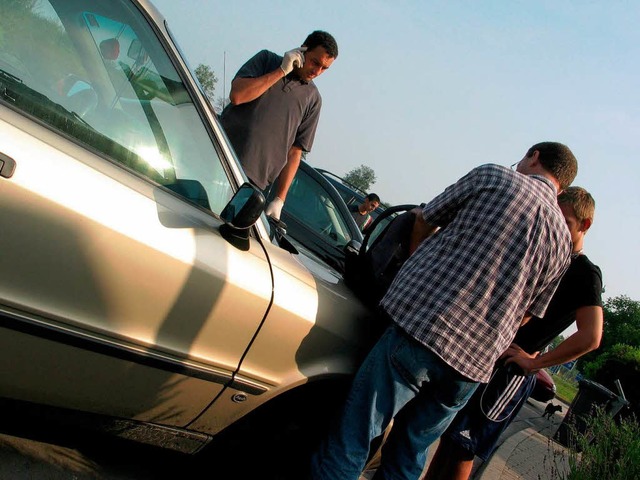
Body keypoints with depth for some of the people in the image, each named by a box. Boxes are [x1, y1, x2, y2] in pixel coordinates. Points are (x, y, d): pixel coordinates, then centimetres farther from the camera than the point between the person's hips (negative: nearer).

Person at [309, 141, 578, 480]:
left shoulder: (493, 176, 4)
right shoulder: (563, 242, 16)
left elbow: (423, 221, 14)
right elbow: (526, 316, 21)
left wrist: (416, 260, 32)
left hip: (421, 328, -5)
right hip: (476, 367, 6)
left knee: (351, 438, 0)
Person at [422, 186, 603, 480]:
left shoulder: (585, 275, -10)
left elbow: (590, 337, -23)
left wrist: (533, 363, -18)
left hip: (511, 371, -7)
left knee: (463, 447, -3)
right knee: (448, 433, 11)